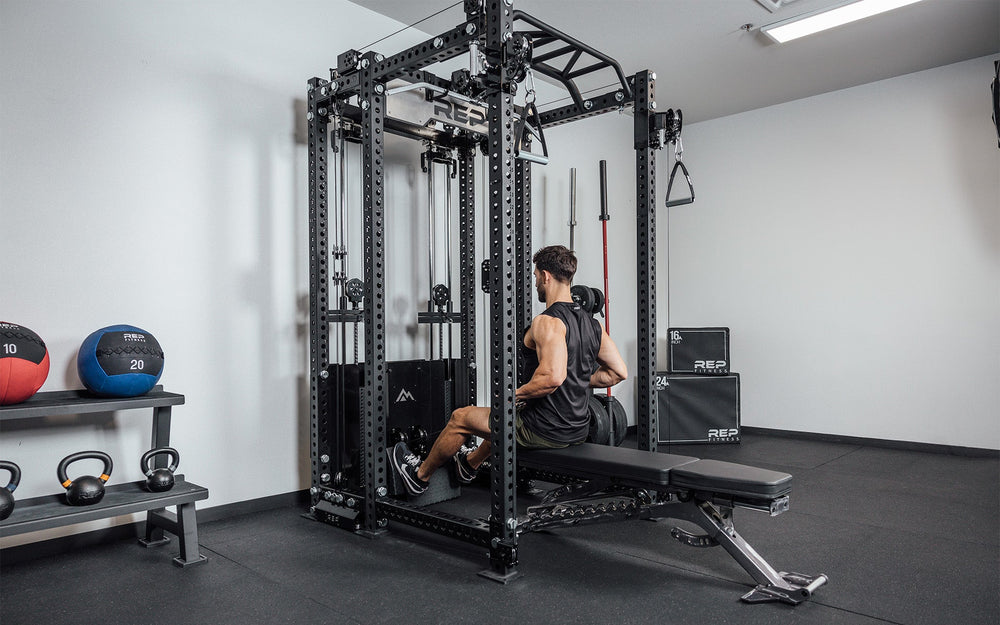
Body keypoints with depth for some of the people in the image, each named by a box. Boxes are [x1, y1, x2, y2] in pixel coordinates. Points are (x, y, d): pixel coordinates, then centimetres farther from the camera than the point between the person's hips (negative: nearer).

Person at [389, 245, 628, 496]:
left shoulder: (547, 322, -22)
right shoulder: (591, 323, 4)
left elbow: (552, 377, -35)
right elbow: (618, 372, 7)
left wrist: (516, 394, -20)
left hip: (546, 432, -8)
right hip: (579, 430, 9)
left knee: (461, 418, 11)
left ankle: (420, 476, 34)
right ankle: (470, 464, 57)